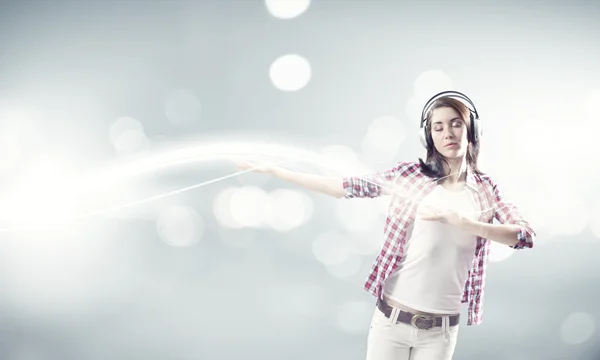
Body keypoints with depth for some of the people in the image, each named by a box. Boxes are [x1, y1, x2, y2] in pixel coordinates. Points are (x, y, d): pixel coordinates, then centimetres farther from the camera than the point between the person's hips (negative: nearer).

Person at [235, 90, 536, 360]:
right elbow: (346, 187, -2)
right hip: (391, 319, -1)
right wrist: (274, 170, -5)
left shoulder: (485, 188, 3)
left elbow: (526, 236, -8)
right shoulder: (410, 174, -2)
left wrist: (456, 220, -20)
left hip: (440, 330, 1)